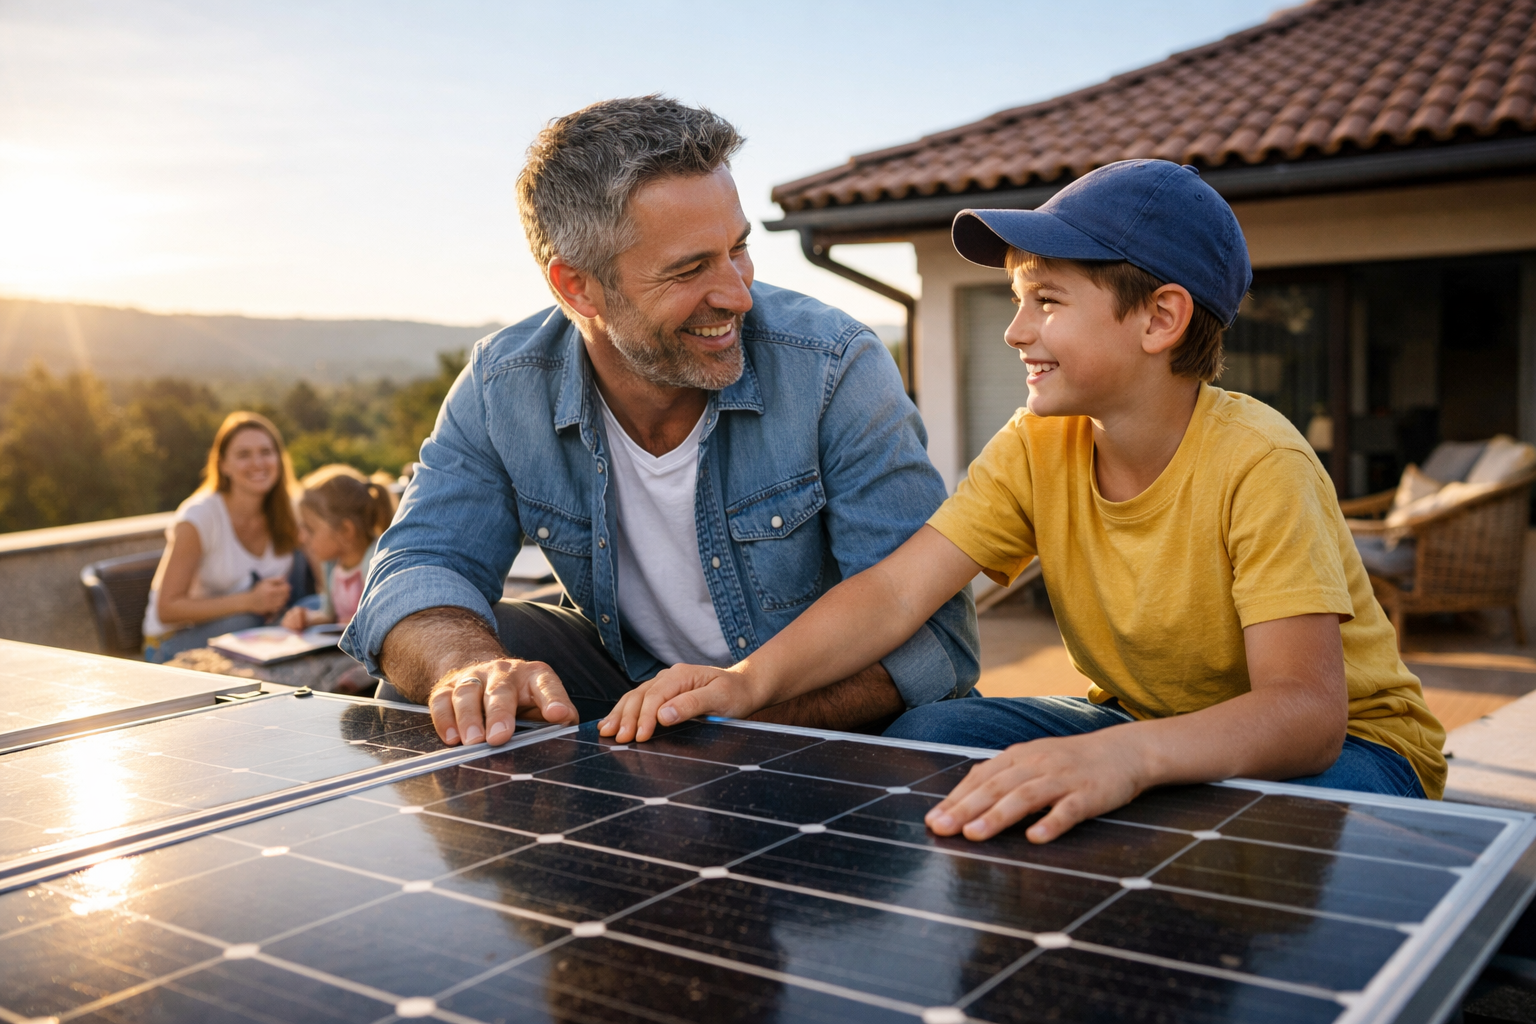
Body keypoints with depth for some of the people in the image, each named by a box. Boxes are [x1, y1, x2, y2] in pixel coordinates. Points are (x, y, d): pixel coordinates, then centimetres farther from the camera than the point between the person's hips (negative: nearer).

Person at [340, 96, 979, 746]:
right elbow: (418, 569, -15)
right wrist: (471, 669, -39)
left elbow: (929, 626, -23)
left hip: (824, 715, -1)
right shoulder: (500, 393, -11)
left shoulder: (835, 370, -22)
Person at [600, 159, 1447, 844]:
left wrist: (1125, 756, -55)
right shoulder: (1037, 448, -9)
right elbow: (896, 590, -17)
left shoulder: (1257, 465, -26)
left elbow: (1306, 709, -36)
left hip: (1341, 744, -4)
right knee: (923, 740, -16)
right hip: (1141, 728, 5)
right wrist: (750, 680, -34)